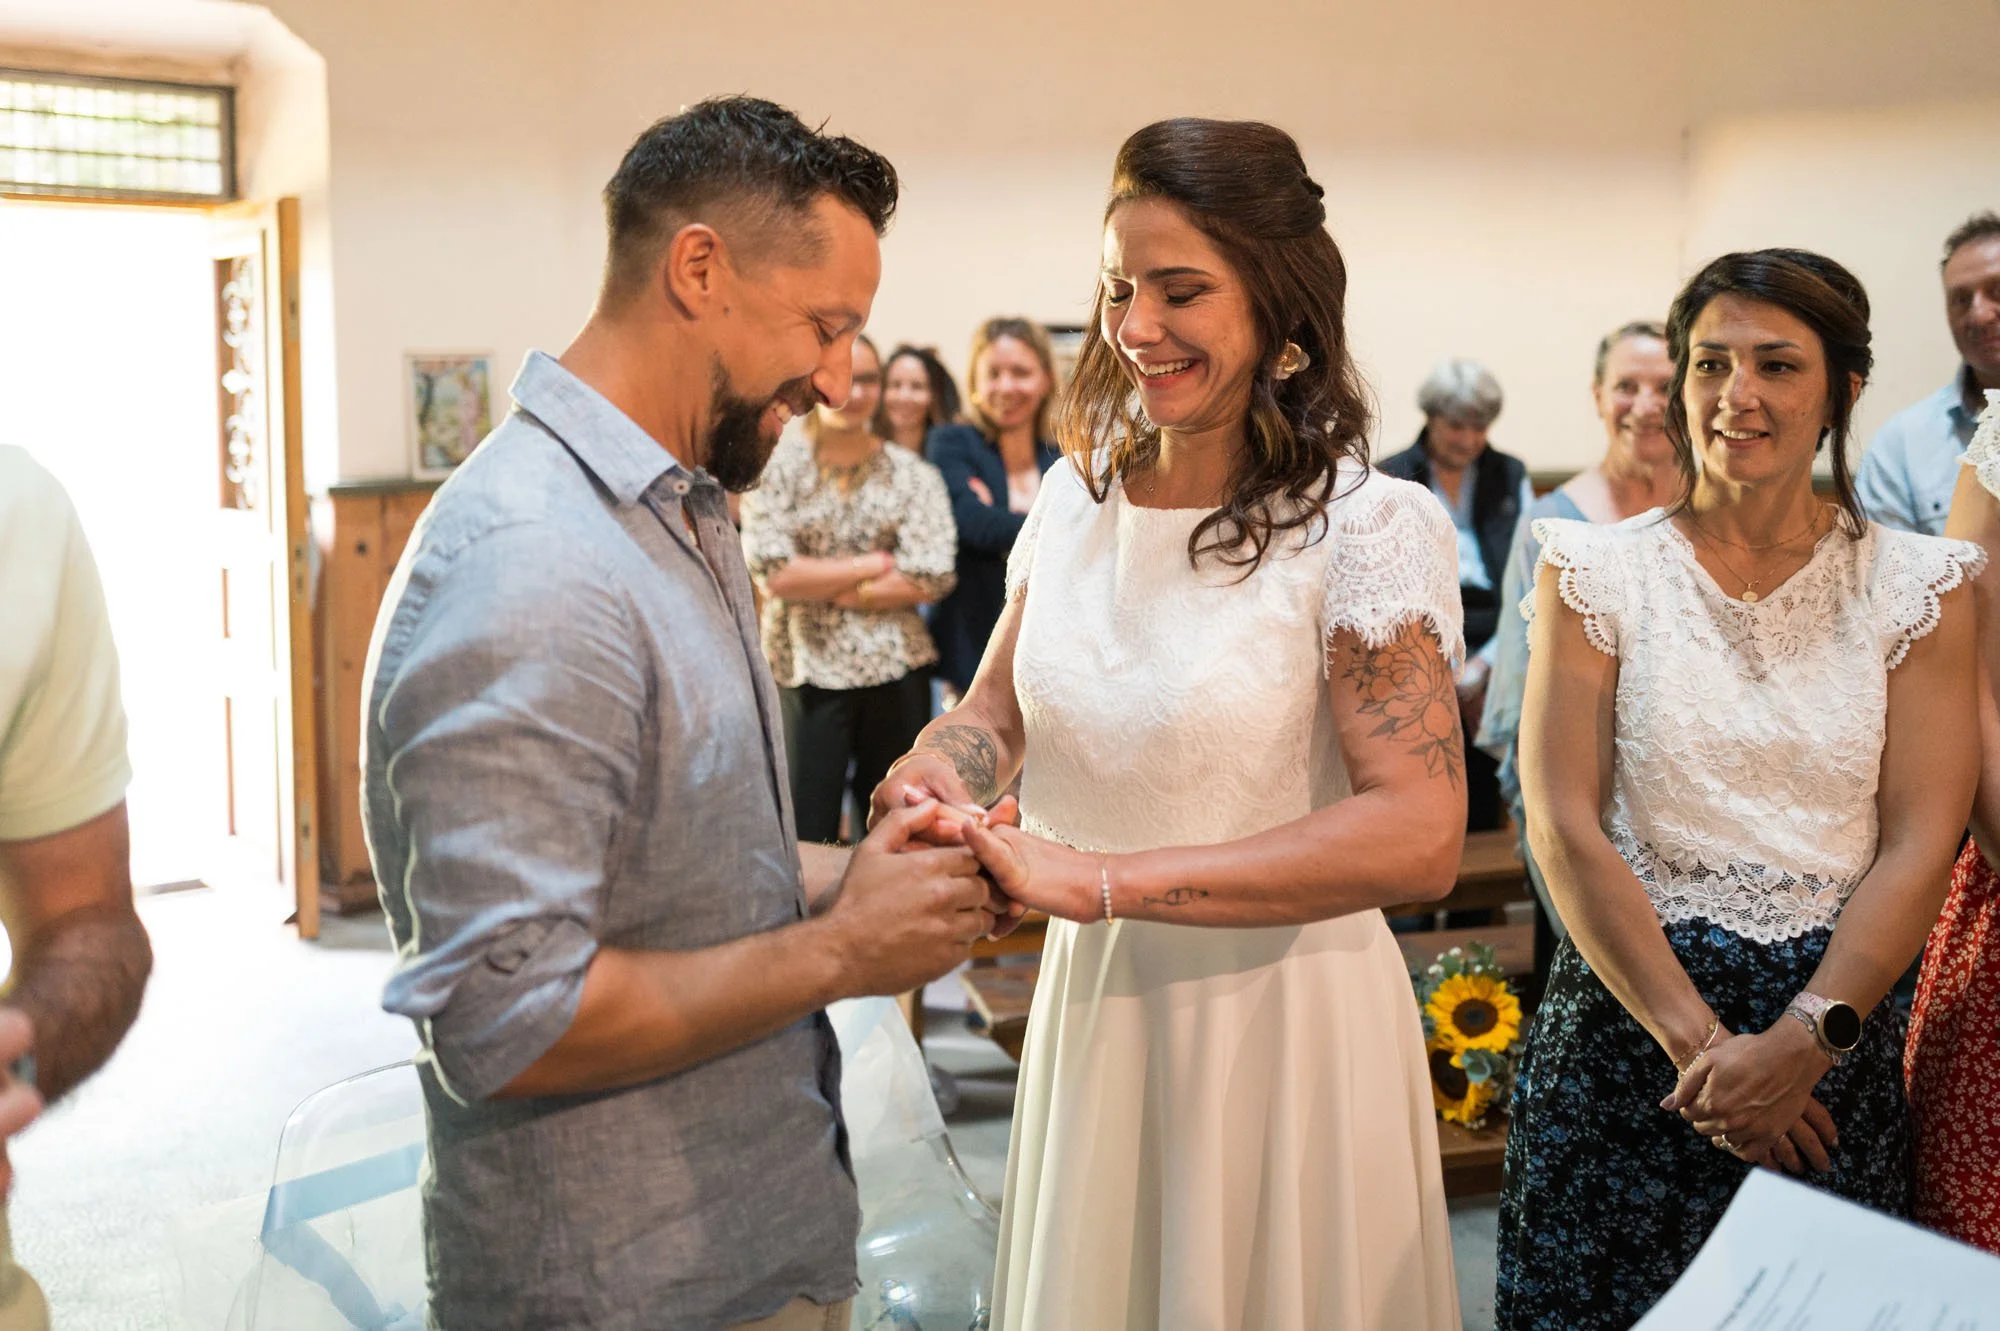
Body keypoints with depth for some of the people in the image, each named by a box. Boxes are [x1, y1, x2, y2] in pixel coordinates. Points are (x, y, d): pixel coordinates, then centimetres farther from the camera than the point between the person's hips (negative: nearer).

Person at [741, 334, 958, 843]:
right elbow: (773, 571, -11)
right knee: (805, 835, -1)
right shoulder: (778, 468, 1)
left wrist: (822, 586, -8)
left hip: (897, 669, 2)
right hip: (805, 672, -2)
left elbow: (931, 579, -6)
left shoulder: (913, 475, 5)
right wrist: (874, 564, -8)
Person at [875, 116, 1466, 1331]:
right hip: (1092, 997, 5)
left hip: (1284, 1017, -5)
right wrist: (931, 781, -16)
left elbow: (1418, 836, -25)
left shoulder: (1367, 527, -16)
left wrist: (1103, 879, -30)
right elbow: (996, 709, 9)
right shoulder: (1077, 491, 2)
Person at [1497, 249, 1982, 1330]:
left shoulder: (1918, 583, 2)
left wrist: (1803, 1041, -15)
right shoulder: (1597, 570, -2)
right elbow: (1565, 830, -7)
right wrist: (1698, 1040, -13)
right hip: (1627, 1020, -1)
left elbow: (1921, 843, -4)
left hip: (1835, 1033, 1)